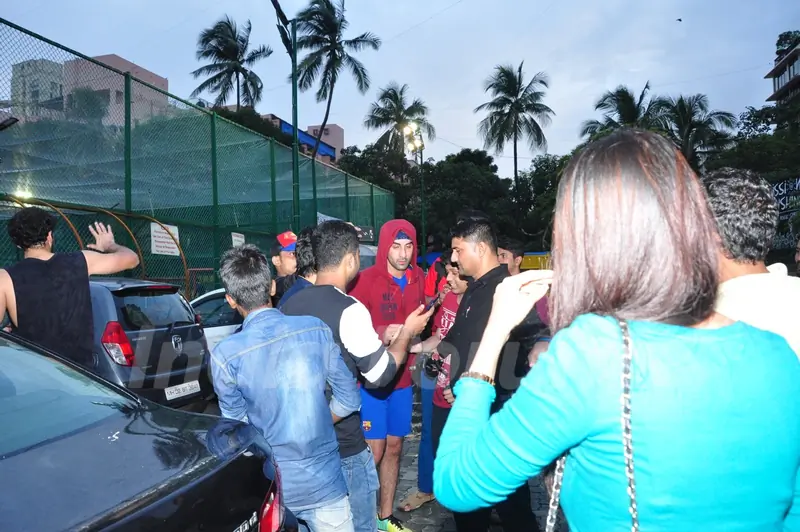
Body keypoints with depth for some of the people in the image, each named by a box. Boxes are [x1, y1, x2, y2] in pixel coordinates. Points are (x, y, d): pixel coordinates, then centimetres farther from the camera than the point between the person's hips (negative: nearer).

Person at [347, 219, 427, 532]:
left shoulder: (417, 281, 4)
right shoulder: (365, 280, -14)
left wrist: (415, 332, 0)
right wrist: (380, 333, -29)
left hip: (402, 378, 6)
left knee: (394, 448, 14)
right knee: (374, 451, -2)